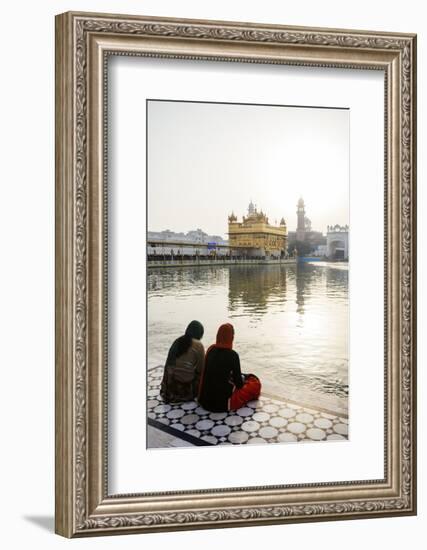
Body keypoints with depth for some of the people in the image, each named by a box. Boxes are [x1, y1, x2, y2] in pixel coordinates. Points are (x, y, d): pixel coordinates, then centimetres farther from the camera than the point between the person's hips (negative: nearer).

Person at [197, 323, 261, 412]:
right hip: (223, 403, -6)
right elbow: (239, 383, -8)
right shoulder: (232, 355, -16)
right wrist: (244, 377, 15)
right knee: (255, 382, 9)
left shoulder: (210, 350, 1)